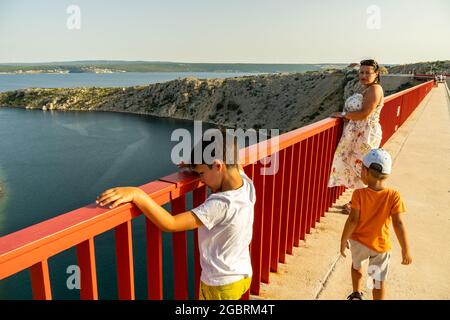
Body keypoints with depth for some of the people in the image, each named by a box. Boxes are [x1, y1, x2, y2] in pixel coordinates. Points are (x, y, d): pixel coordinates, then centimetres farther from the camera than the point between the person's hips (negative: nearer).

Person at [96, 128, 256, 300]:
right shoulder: (247, 183, -13)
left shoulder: (220, 205, -34)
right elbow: (234, 163, 9)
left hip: (220, 285, -7)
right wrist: (199, 163, -2)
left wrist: (137, 194, -39)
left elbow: (170, 224, -37)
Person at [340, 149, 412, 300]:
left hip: (358, 241, 1)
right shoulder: (394, 196, -17)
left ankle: (356, 294, 40)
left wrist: (343, 240, -5)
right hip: (381, 245, 0)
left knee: (356, 265, 31)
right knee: (379, 281, 17)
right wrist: (406, 249, -8)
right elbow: (398, 223, -17)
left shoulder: (359, 194, -20)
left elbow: (353, 220, -18)